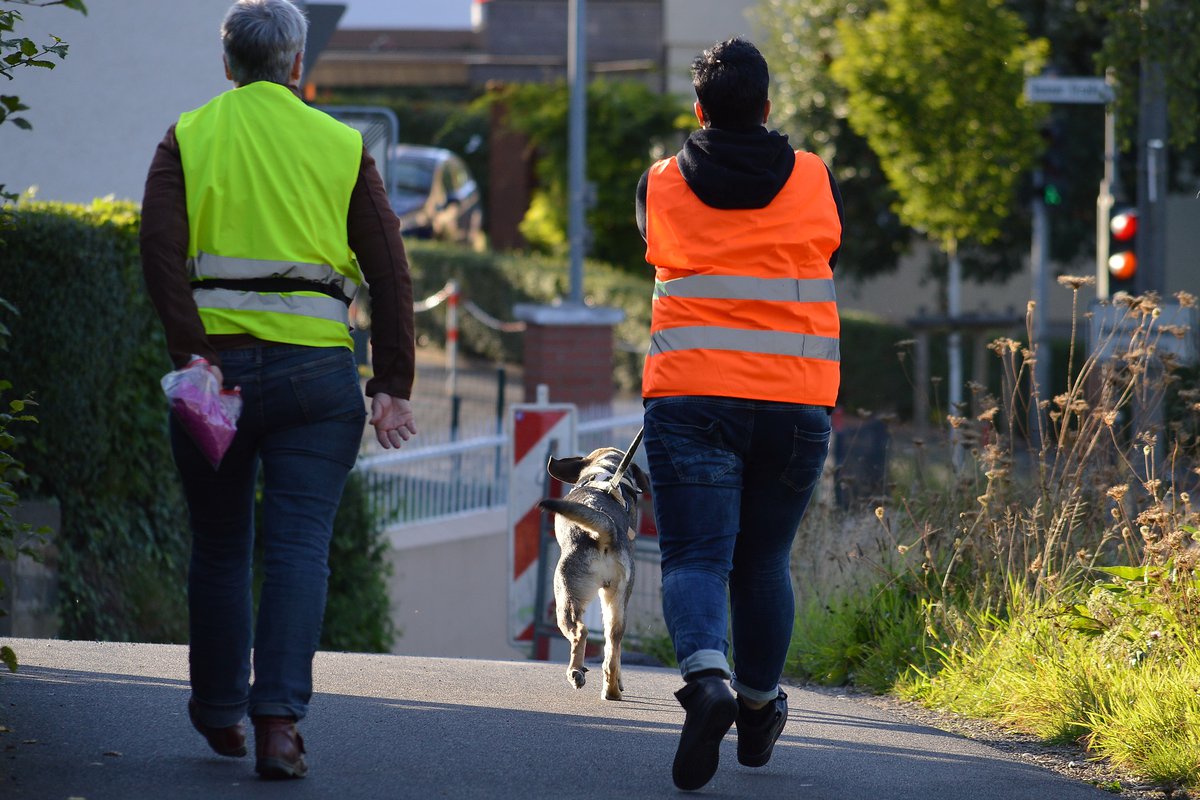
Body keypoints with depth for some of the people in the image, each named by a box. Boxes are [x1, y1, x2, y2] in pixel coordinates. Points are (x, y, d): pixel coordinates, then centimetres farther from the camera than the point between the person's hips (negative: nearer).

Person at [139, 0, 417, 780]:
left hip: (217, 364, 1)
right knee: (299, 547, -3)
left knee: (219, 548, 14)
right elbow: (389, 270, 1)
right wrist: (392, 384, 2)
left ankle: (220, 711, 26)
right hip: (317, 370, -1)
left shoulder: (188, 139, 5)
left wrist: (194, 351, -14)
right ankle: (279, 716, -17)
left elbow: (161, 249, -10)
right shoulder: (342, 146, 7)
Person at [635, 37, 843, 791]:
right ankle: (759, 707, 29)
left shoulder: (659, 187, 2)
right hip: (795, 401, 1)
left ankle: (707, 676, -33)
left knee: (697, 558, -6)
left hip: (690, 396, -1)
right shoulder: (818, 182, 3)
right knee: (764, 560, 17)